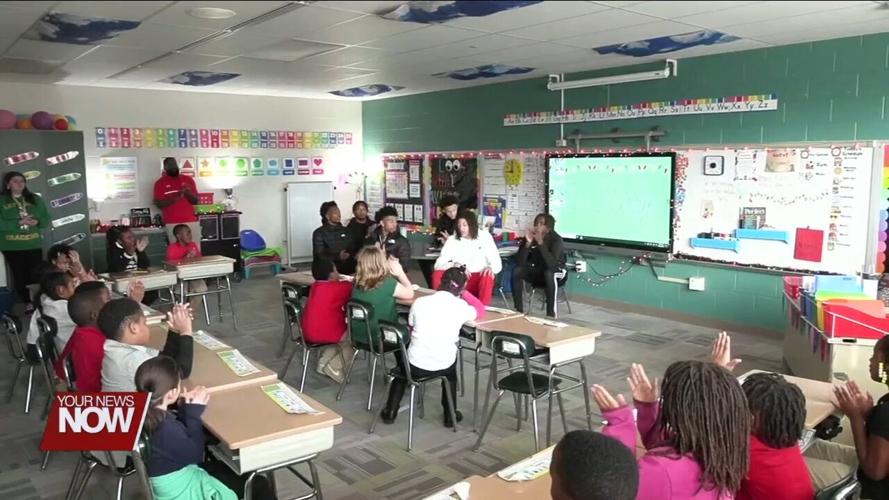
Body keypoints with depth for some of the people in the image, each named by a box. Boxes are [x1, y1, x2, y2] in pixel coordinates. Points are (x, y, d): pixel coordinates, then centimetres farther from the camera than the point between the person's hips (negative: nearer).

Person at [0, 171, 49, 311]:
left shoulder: (35, 199, 8)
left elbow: (46, 219, 6)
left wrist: (36, 222, -15)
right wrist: (19, 222, -21)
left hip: (34, 245, 1)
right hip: (12, 247, -1)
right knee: (19, 275, 4)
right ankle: (27, 303, 14)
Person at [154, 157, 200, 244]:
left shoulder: (188, 179, 11)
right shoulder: (160, 183, 4)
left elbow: (195, 201, 9)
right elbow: (159, 204, -5)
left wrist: (188, 193, -12)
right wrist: (176, 197, -17)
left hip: (191, 221, 3)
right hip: (172, 223, -2)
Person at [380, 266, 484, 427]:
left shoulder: (419, 302, -3)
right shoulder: (461, 306, -6)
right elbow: (481, 311, 15)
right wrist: (463, 293, 19)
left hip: (415, 366, 0)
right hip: (443, 367, 0)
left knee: (403, 360, 35)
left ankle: (390, 411, 32)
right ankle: (450, 414, 35)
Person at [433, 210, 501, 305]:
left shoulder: (485, 236, 0)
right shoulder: (452, 240, 1)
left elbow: (497, 263, -3)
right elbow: (438, 264, -7)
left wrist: (491, 268, -27)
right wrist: (455, 266, -27)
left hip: (478, 280, -1)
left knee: (487, 277, -35)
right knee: (437, 275, -27)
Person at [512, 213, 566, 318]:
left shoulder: (556, 239, -23)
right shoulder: (529, 237, -13)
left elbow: (551, 264, -38)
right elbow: (519, 262, -21)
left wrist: (540, 243, -42)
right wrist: (528, 243, -33)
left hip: (556, 271, -4)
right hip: (537, 271, 4)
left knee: (549, 273, -38)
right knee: (517, 271, -22)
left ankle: (551, 314, -34)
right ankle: (518, 310, -16)